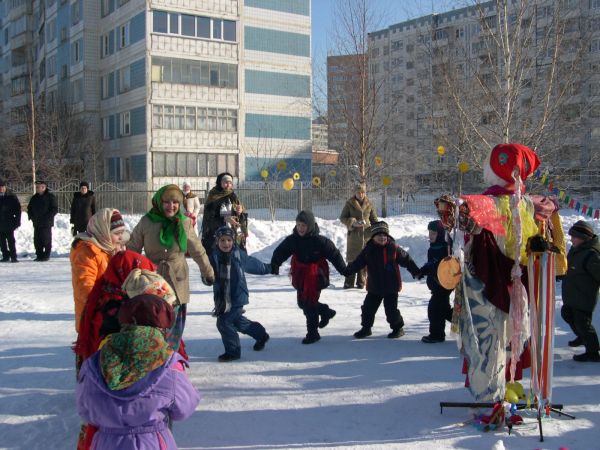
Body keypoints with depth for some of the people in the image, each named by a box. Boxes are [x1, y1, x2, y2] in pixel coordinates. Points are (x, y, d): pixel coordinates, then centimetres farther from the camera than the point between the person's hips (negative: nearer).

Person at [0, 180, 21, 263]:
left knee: (10, 240, -6)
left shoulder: (11, 197, 0)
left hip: (9, 223, -4)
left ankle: (13, 257, -4)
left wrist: (17, 221, -8)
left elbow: (18, 210, 0)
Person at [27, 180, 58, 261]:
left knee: (46, 240, -3)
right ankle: (39, 255, 14)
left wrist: (47, 217, -16)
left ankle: (46, 255, 5)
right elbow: (29, 208, 24)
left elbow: (55, 209, -7)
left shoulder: (50, 197, -4)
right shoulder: (34, 198, 14)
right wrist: (31, 216, 7)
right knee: (37, 240, 6)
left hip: (46, 224, -6)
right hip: (36, 223, 6)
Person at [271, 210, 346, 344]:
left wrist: (344, 270, -4)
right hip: (301, 276, 6)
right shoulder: (292, 240, -4)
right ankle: (325, 312, 39)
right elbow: (280, 252, -1)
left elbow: (334, 254, -9)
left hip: (315, 276, -6)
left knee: (309, 303, -6)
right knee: (302, 302, 15)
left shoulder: (320, 241, -17)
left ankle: (312, 333, 9)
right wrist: (274, 264, -17)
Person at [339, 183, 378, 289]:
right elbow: (342, 217, 3)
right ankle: (349, 282, 3)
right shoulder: (349, 204, 2)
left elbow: (374, 219, 16)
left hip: (366, 235, 2)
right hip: (354, 235, -2)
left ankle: (361, 282, 11)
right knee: (352, 259, -3)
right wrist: (352, 223, -12)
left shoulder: (369, 205, 8)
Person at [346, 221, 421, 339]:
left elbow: (406, 260, 0)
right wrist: (348, 270, -17)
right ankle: (366, 328, 25)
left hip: (391, 286, -3)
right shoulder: (368, 250, -2)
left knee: (391, 309, 1)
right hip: (374, 287, 3)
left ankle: (398, 328, 22)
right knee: (368, 307, 8)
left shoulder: (394, 248, -7)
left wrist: (416, 272, -3)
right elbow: (358, 262, -3)